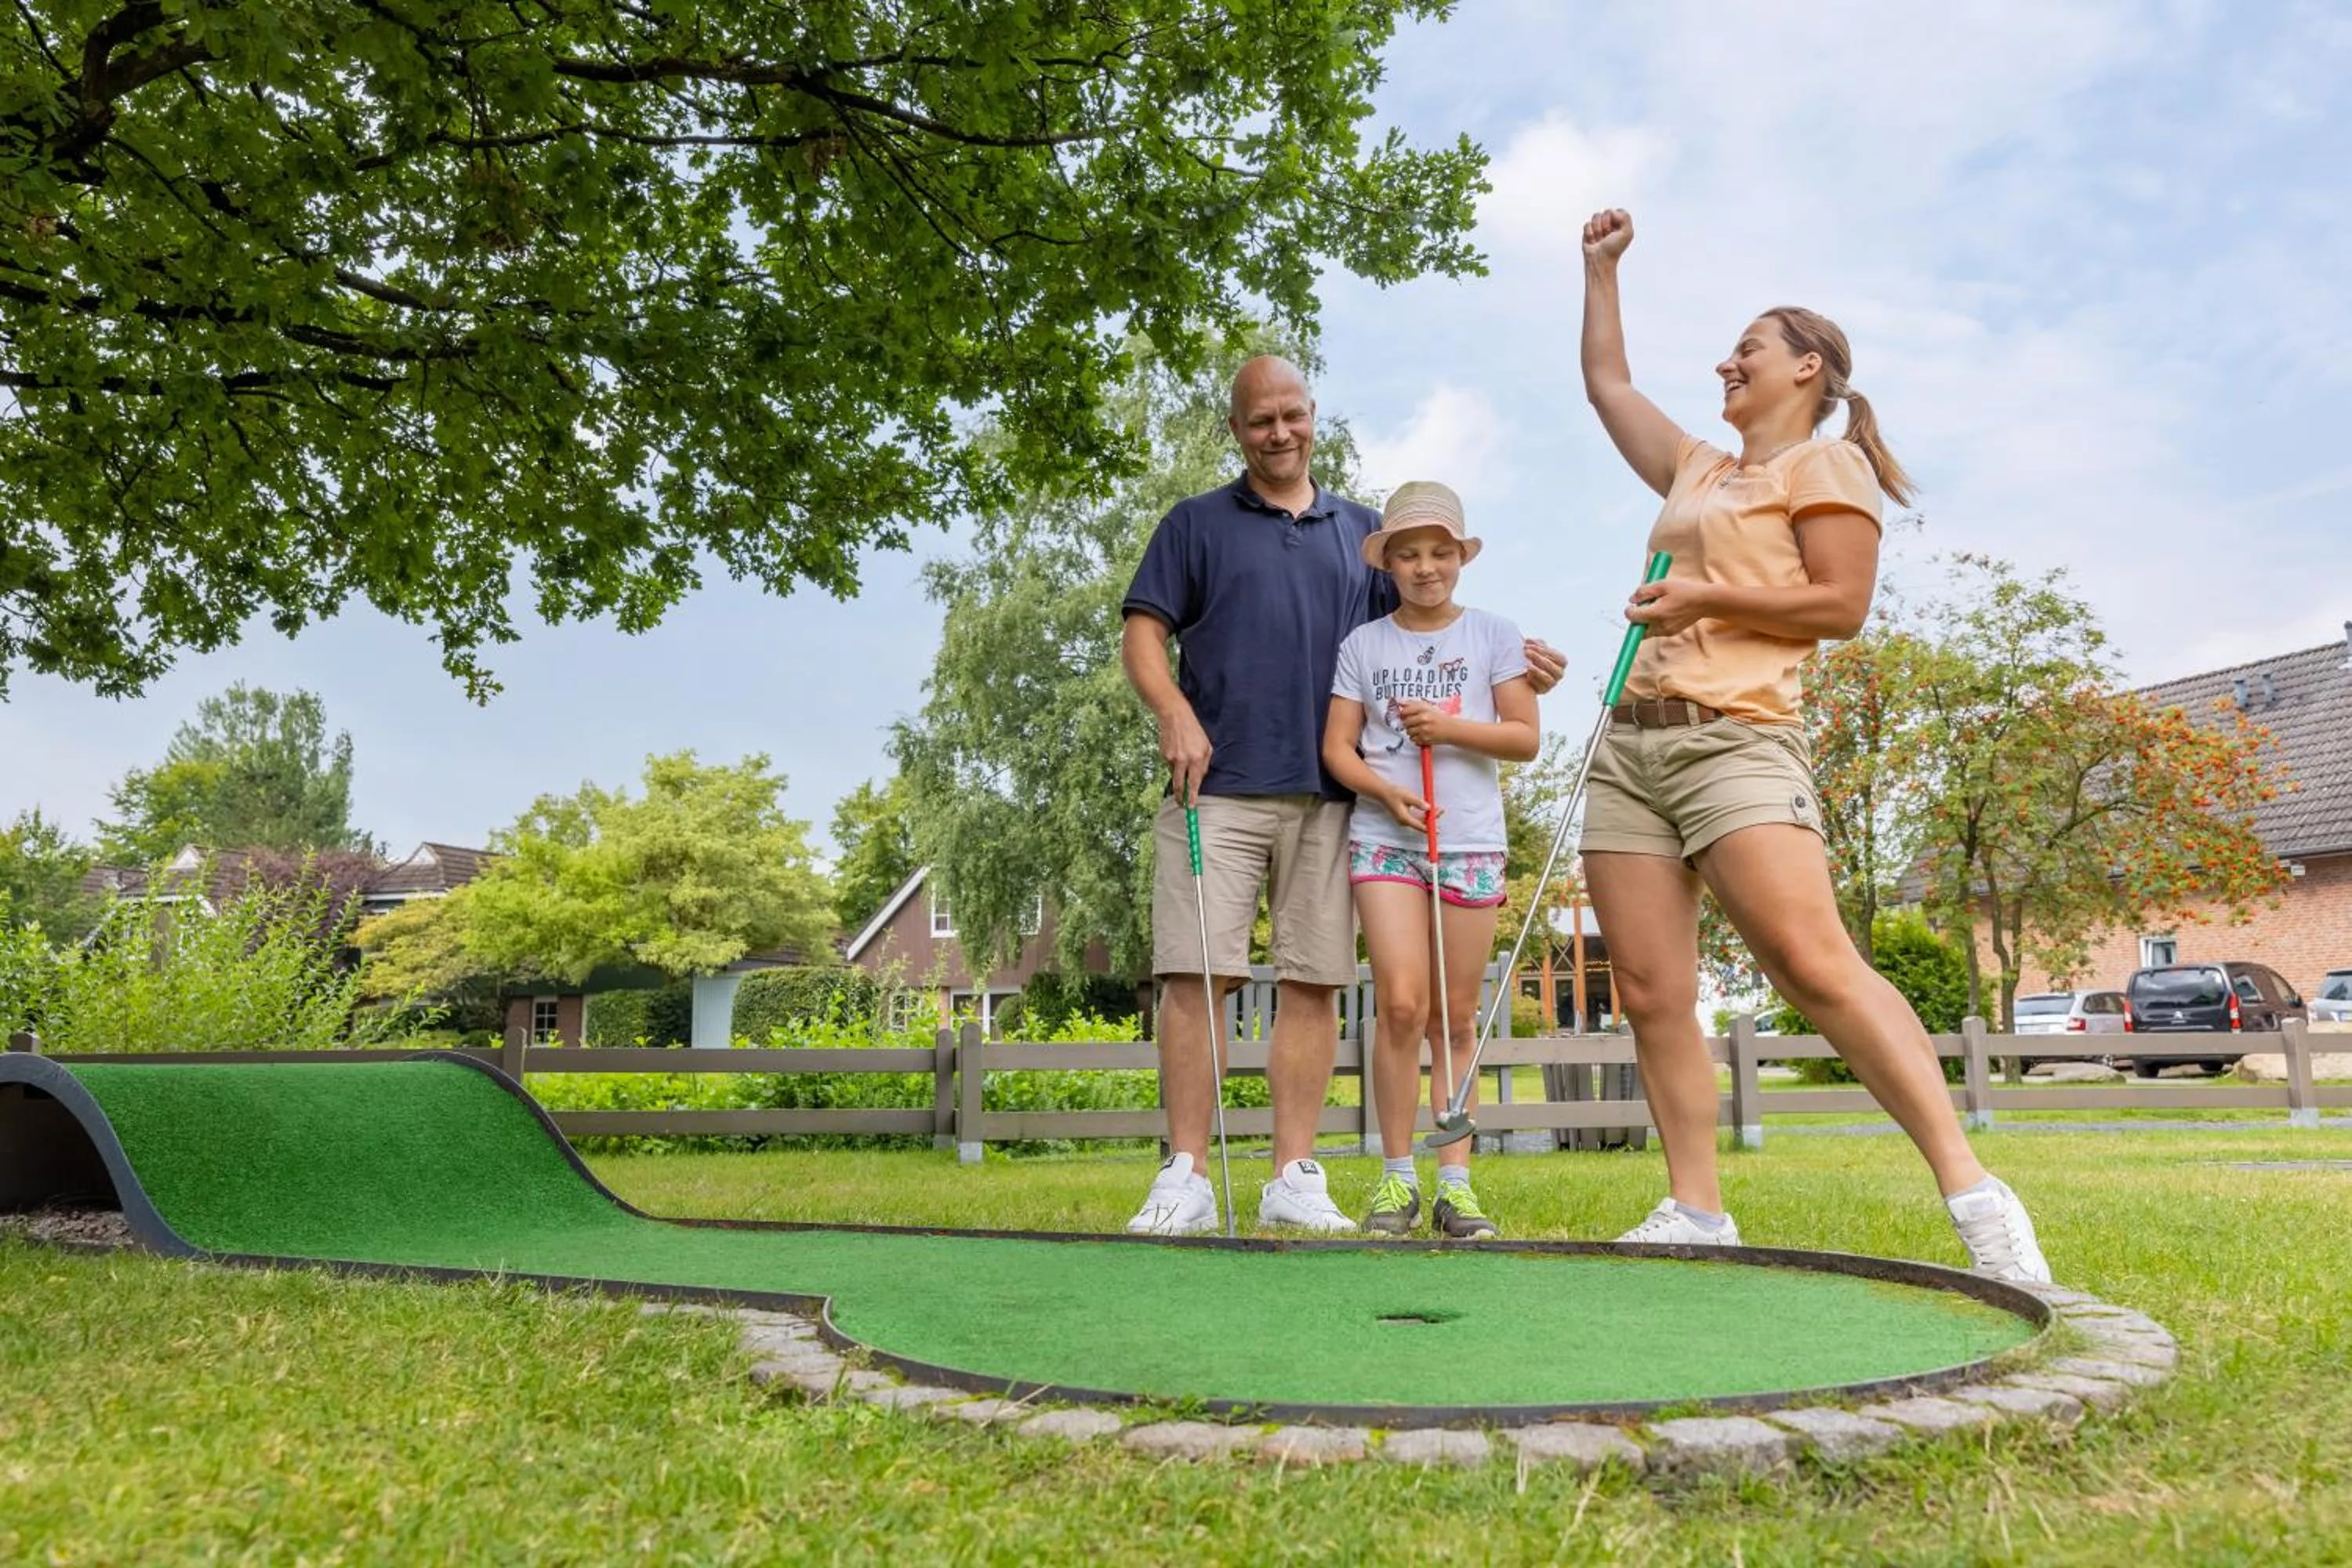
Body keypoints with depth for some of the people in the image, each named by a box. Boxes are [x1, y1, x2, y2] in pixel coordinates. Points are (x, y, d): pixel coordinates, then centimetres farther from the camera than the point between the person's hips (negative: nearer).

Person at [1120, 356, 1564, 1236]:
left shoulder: (1362, 532, 20)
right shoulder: (1197, 524, 13)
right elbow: (1143, 633, 5)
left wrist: (1507, 661, 1)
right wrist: (1174, 713, -13)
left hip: (1329, 795, 3)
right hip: (1216, 787, -2)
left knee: (1314, 981, 1)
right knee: (1195, 973, -8)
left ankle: (1294, 1179, 8)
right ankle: (1186, 1178, -1)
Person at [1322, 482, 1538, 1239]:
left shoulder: (1493, 633, 9)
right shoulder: (1363, 643, 9)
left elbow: (1526, 738, 5)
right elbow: (1337, 746, 5)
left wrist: (1451, 727, -10)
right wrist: (1387, 791, -13)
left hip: (1471, 843, 1)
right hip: (1384, 838, -1)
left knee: (1456, 1017, 4)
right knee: (1401, 1004, -11)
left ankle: (1455, 1179, 9)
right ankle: (1397, 1176, 0)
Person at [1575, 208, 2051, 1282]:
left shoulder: (1823, 464, 5)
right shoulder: (1698, 471, 26)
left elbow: (1841, 604, -7)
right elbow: (1606, 382, 37)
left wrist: (1705, 599, -11)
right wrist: (1600, 267, 41)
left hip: (1736, 739, -8)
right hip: (1632, 744, 8)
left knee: (1814, 965, -22)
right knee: (1650, 996, -1)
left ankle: (1974, 1196, -18)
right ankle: (1696, 1211, 4)